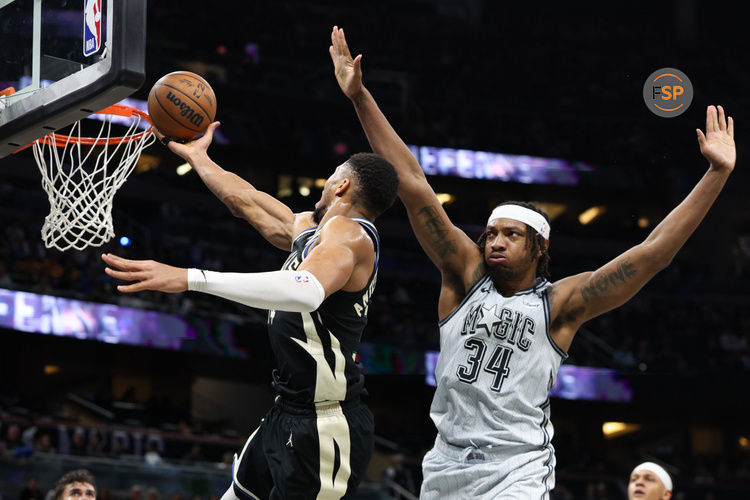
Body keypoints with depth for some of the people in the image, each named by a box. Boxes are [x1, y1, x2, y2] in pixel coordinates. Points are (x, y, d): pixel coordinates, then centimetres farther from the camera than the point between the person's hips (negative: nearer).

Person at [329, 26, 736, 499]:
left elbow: (654, 252, -6)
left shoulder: (559, 303, -1)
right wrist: (360, 96, -1)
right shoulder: (465, 276, 5)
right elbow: (413, 185, 1)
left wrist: (717, 174, -11)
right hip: (448, 462, 4)